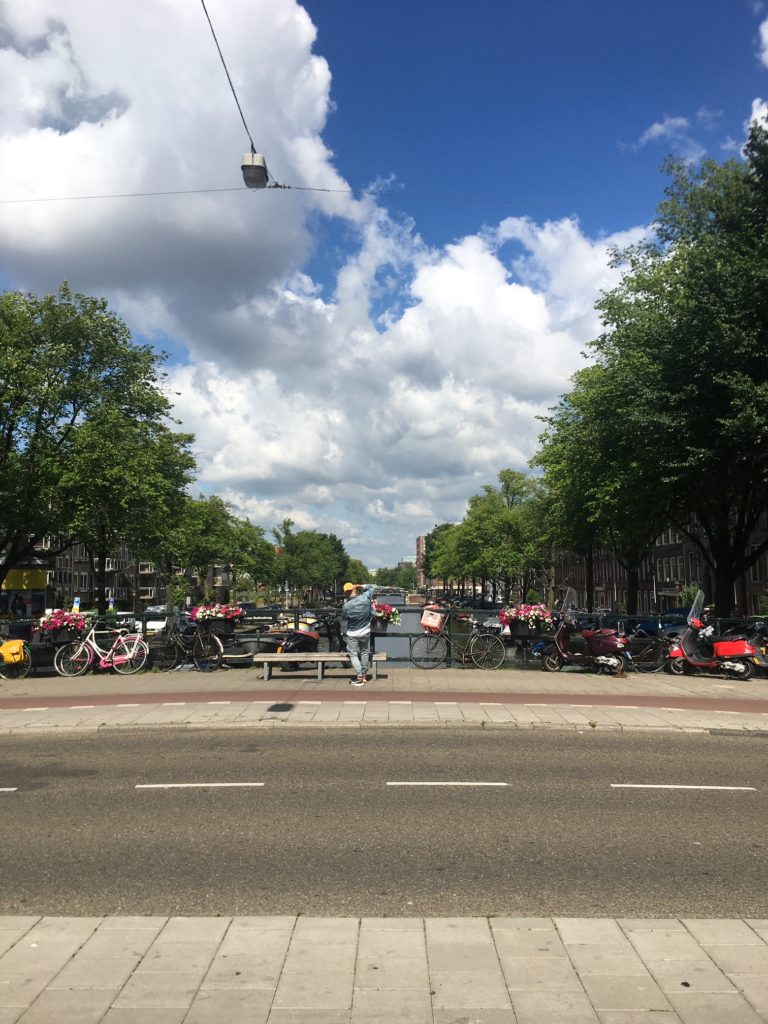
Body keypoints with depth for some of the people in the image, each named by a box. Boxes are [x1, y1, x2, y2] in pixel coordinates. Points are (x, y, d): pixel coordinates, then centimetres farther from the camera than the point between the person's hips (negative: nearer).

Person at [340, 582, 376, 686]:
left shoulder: (346, 606, -21)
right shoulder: (365, 597, -16)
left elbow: (344, 623, -9)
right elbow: (370, 587, 6)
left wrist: (344, 634, 5)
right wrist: (360, 586, -1)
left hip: (352, 634, -3)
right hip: (365, 632, 3)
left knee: (353, 654, 7)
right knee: (365, 652, 20)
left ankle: (360, 677, -2)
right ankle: (364, 674, 31)